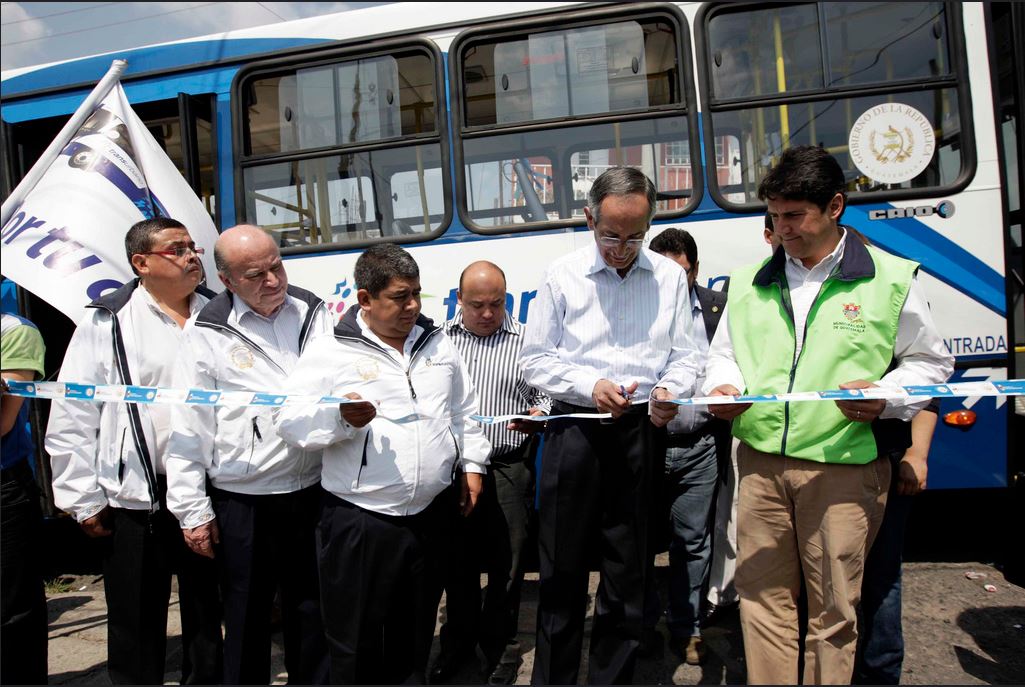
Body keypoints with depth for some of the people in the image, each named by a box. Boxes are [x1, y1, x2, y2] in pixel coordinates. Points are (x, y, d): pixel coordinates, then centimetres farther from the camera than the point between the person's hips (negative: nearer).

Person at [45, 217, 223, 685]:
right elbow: (71, 418, -4)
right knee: (137, 629, 11)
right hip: (135, 500, -3)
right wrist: (84, 500, -5)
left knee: (207, 614, 18)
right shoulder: (106, 322, -4)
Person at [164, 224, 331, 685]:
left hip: (314, 493, 3)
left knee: (313, 612, 18)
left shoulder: (314, 314, 2)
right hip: (244, 505, -2)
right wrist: (193, 511, -3)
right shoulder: (208, 336, -5)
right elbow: (188, 430, -4)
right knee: (247, 621, 14)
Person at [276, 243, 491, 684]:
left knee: (415, 636, 21)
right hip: (360, 522, -4)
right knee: (357, 645, 9)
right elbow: (291, 422, -9)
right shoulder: (331, 353, -6)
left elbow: (464, 411, 17)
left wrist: (471, 464, 12)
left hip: (432, 515, 4)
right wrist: (341, 418, -26)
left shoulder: (437, 344, 9)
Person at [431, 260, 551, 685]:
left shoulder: (526, 340, 2)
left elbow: (546, 395, 2)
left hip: (508, 470, -1)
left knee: (506, 566, 8)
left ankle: (500, 649, 30)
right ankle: (458, 642, 36)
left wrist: (538, 415, -18)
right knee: (456, 563, 15)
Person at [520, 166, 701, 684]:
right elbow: (535, 359, 2)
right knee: (563, 568, 7)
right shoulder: (562, 276, 1)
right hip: (574, 427, -1)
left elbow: (684, 355, 10)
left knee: (628, 570, 12)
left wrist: (669, 391, -12)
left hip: (641, 431, 2)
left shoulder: (669, 277, 7)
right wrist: (590, 385, -13)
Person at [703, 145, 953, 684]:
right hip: (760, 462, 3)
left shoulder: (890, 279, 3)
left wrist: (885, 398, -11)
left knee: (833, 607, 7)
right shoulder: (749, 282, 11)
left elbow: (930, 362, 8)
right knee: (761, 596, 10)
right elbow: (723, 353, 19)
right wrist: (724, 387, -3)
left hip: (842, 467, -3)